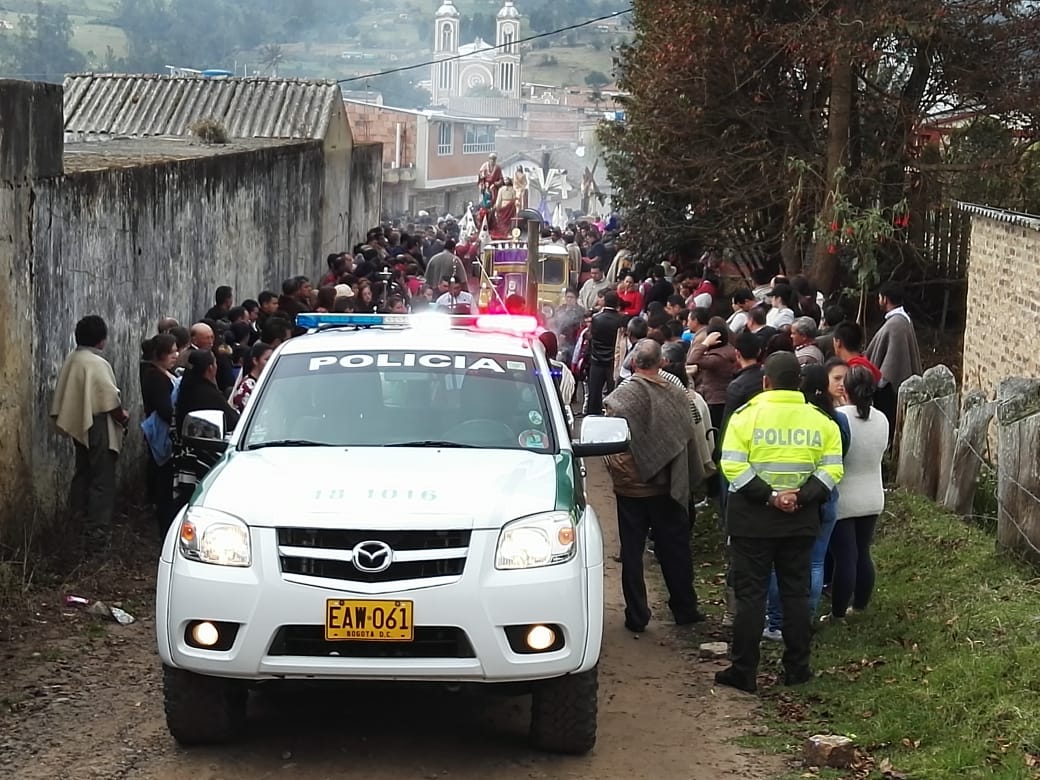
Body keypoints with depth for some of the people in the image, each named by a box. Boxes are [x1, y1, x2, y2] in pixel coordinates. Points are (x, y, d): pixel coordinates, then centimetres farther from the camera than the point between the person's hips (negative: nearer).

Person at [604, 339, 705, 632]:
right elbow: (690, 438, 3)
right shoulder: (677, 395, -5)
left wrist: (616, 467, -5)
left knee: (632, 553, 7)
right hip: (669, 488, 3)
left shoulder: (622, 395, -15)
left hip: (632, 487, -3)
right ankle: (684, 609, 24)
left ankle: (637, 616, 10)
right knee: (675, 550, 14)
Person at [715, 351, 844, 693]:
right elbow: (832, 469, -6)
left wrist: (769, 496, -15)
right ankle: (797, 669, 17)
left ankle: (744, 673, 5)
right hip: (801, 520, 3)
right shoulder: (820, 421, 1)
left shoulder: (746, 415, -7)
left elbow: (733, 466, -16)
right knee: (796, 593, 13)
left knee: (750, 594, 3)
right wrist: (801, 496, -11)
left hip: (753, 519, -2)